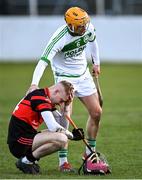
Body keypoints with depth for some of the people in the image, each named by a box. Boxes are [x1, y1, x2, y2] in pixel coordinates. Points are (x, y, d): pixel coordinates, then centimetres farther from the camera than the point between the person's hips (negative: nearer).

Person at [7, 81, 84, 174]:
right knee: (61, 139, -25)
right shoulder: (40, 98, -15)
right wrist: (72, 135, -7)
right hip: (19, 141, -10)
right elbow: (53, 127, -21)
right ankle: (27, 160, -10)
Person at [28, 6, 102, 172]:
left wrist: (96, 63, 24)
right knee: (65, 115, -18)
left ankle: (90, 152, 24)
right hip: (64, 76, -6)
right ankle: (63, 161, -15)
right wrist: (34, 83, -49)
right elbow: (44, 60, -36)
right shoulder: (60, 38, -29)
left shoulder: (89, 28, -11)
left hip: (83, 74, 6)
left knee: (96, 112, 5)